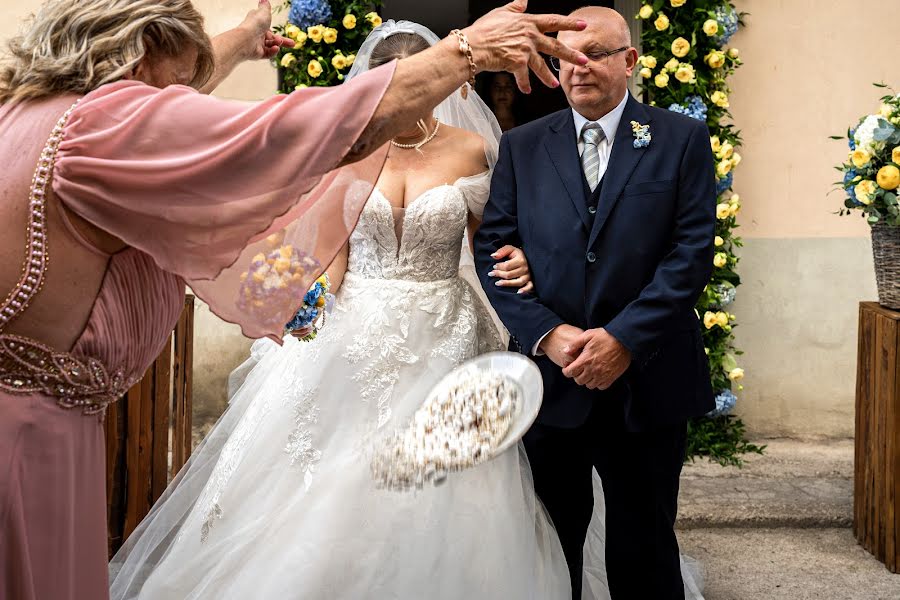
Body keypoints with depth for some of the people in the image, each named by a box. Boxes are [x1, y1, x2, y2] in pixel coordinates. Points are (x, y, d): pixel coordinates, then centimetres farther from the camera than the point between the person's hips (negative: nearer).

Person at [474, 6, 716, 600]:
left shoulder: (683, 140, 2)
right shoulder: (522, 147, 7)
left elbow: (692, 253, -7)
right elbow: (492, 252, 1)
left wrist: (624, 339, -17)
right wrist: (547, 334, -14)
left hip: (647, 382, -1)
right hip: (550, 379, 2)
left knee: (644, 549, 11)